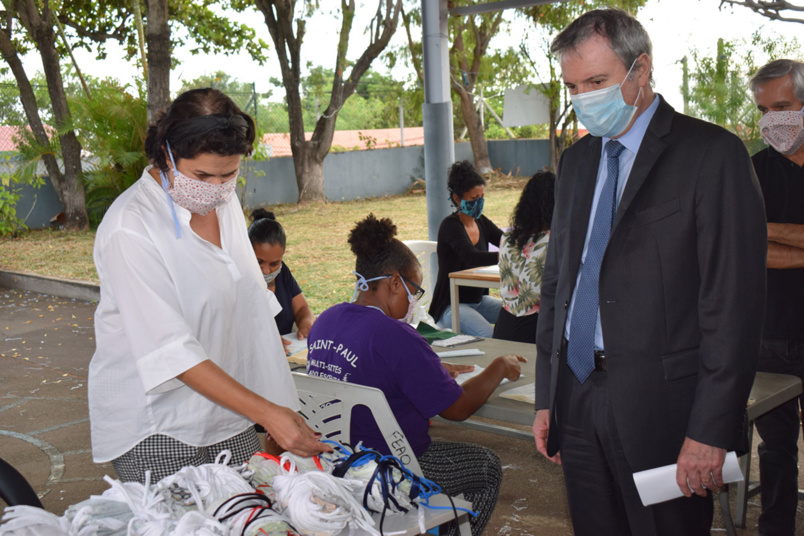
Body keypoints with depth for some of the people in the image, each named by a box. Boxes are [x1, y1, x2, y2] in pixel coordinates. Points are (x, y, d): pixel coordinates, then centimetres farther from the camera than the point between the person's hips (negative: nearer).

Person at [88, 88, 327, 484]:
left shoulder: (224, 201, 4)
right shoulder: (130, 229, -19)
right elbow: (170, 351, -23)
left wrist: (279, 407, 11)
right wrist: (265, 412, -28)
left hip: (228, 413, 6)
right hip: (155, 432, -6)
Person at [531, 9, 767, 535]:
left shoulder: (712, 154, -7)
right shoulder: (577, 161, 13)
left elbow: (734, 301, -11)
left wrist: (711, 431, -15)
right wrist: (547, 398, 12)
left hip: (662, 407, -5)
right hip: (578, 402, 6)